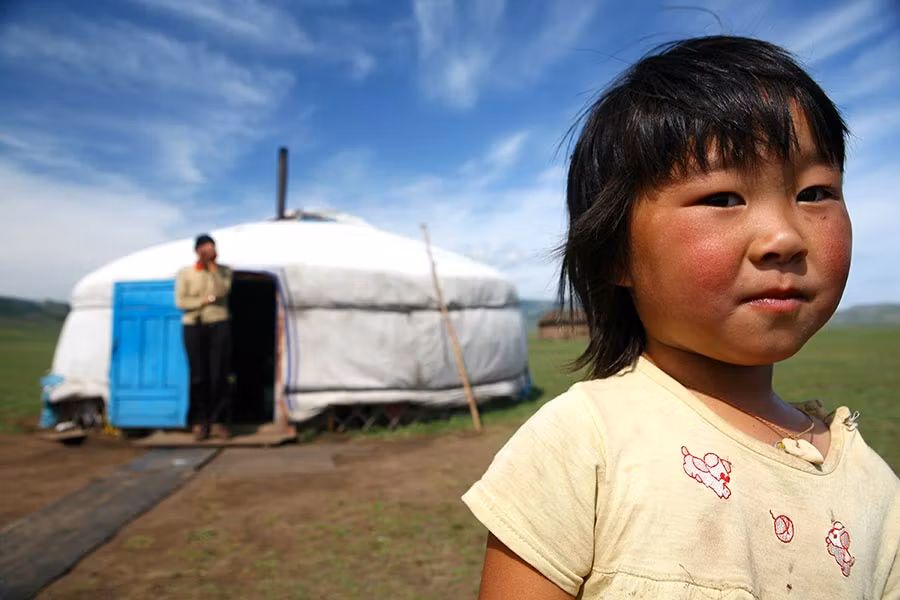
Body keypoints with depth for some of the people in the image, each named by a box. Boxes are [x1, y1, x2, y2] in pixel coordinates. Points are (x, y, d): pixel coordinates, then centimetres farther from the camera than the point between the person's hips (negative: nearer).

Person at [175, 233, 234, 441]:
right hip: (193, 326, 0)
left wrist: (213, 267, -8)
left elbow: (221, 291, -9)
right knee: (198, 376, 0)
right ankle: (200, 422, 10)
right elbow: (180, 301, 1)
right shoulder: (185, 273, 9)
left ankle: (219, 421, 2)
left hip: (219, 325, 0)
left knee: (219, 375, -5)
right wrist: (203, 301, -9)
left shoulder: (223, 271, 9)